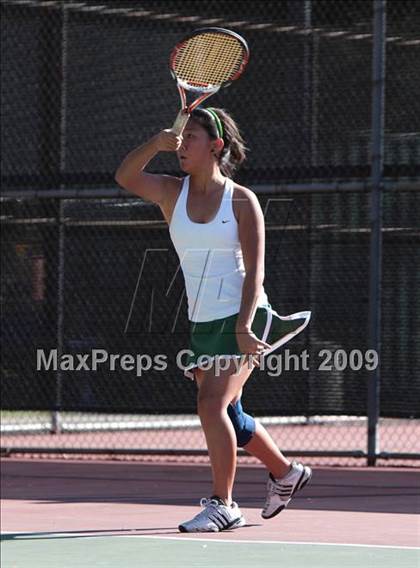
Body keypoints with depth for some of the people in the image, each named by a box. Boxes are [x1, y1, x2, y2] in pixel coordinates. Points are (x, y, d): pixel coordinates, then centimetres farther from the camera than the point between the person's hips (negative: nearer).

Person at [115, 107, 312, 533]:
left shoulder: (242, 201, -5)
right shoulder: (172, 193, 6)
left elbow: (254, 272, -10)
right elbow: (125, 177, -13)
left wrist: (244, 327, -20)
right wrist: (157, 144, -29)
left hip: (241, 320, -6)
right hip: (202, 323, 6)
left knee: (211, 403, -19)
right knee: (227, 417, 13)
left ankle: (222, 505, -11)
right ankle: (284, 472, 36)